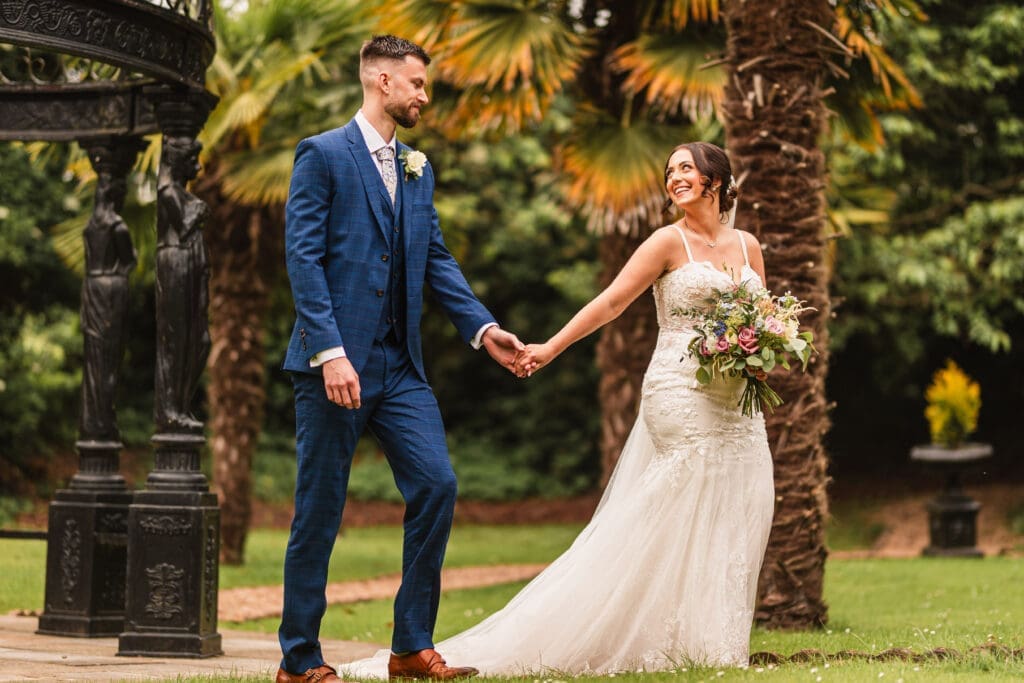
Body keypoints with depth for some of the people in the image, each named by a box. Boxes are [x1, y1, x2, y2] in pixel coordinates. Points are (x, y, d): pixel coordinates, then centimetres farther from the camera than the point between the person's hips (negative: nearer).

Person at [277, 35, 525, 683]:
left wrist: (484, 328, 2)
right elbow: (304, 258, -11)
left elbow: (437, 259, 16)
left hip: (400, 364, 6)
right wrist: (330, 352, -19)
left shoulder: (417, 168, 17)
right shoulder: (322, 155, -4)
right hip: (337, 360, -6)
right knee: (320, 508, 0)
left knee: (437, 485, -5)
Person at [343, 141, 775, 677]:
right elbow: (610, 301, -6)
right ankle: (680, 639, -3)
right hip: (682, 396, -5)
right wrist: (551, 347, -12)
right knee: (683, 514, -10)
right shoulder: (668, 242, -2)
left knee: (736, 514, 1)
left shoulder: (747, 246, 13)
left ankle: (718, 642, 7)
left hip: (738, 402, 5)